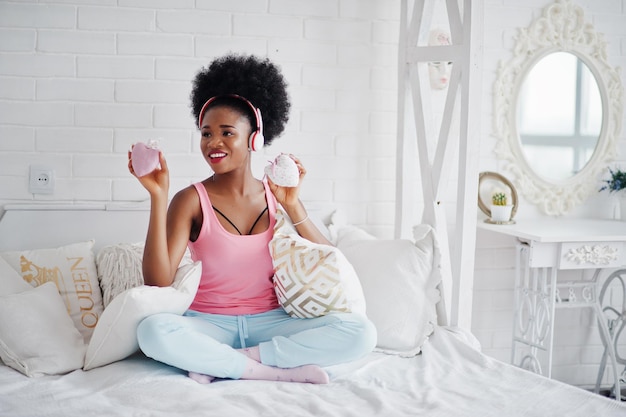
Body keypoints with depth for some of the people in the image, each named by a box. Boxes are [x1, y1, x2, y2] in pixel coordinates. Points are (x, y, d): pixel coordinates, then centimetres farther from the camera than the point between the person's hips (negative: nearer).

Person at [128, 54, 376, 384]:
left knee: (361, 332, -21)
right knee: (152, 330, -34)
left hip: (270, 322, 3)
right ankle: (282, 369, -22)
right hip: (210, 325, -2)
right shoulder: (192, 200, -5)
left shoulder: (277, 196, 3)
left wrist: (292, 206, -13)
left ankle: (222, 363, -15)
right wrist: (158, 197, -21)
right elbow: (158, 283, -16)